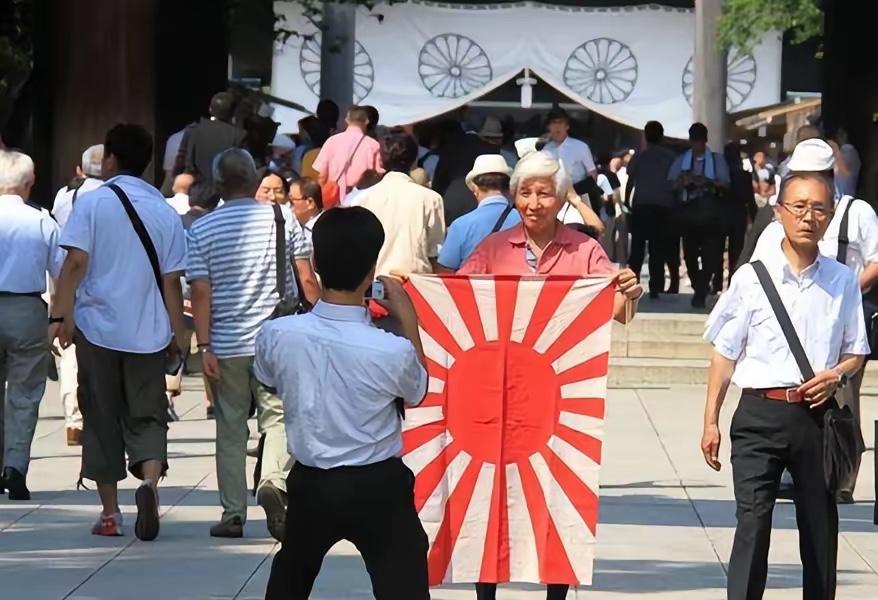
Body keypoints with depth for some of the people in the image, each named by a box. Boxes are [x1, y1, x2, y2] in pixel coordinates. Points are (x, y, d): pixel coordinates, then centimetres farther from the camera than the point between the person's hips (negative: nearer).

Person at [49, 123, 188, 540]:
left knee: (102, 420, 8)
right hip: (148, 333, 2)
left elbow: (76, 262, -13)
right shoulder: (165, 212, 4)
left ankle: (110, 513, 10)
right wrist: (178, 334, 11)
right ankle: (149, 481, -20)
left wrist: (60, 316, -12)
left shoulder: (93, 203, -4)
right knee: (147, 418, 8)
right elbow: (171, 280, 4)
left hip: (97, 329, -2)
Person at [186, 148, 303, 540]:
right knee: (278, 416, 5)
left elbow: (201, 292, -5)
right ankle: (274, 481, -22)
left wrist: (204, 346, -4)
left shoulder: (202, 230, -2)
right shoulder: (282, 221, -1)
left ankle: (233, 514, 10)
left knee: (230, 427, 9)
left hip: (227, 343, 0)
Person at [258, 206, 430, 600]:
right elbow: (418, 393, 3)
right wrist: (408, 321, 6)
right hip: (378, 489, -3)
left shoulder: (277, 336, -14)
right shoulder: (393, 350, -21)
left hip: (310, 484, 4)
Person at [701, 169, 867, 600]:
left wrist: (836, 375, -9)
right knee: (753, 521, -9)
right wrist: (711, 420, 3)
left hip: (817, 415, 2)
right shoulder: (752, 278, 0)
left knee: (820, 524, 10)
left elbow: (856, 353, 14)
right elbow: (725, 354, 4)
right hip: (760, 413, -2)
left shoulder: (842, 281, 5)